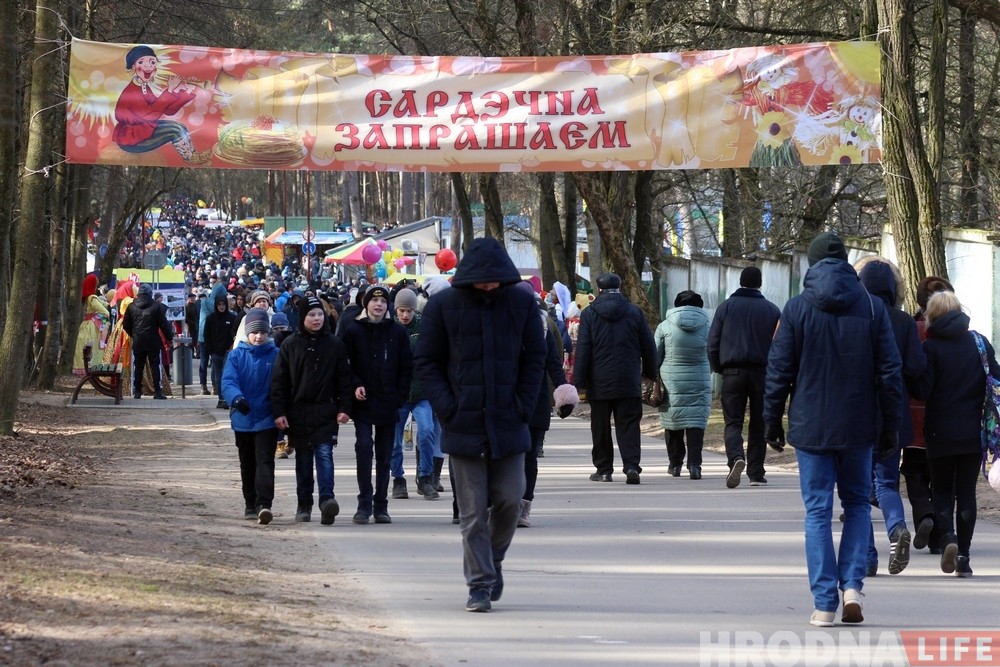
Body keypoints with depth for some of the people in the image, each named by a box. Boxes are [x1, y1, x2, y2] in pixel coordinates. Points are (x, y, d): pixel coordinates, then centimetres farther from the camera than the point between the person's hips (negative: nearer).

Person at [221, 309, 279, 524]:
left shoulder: (275, 355, -1)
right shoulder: (237, 355, 0)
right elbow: (228, 381, -12)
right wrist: (236, 398, -31)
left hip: (267, 420, -2)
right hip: (243, 419, 2)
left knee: (265, 462, -13)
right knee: (247, 464, 15)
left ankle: (263, 504, -21)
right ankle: (251, 504, 27)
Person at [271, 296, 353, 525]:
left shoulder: (335, 345, 4)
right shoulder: (290, 345, 3)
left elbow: (343, 378, 6)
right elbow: (279, 381, 3)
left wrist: (344, 408, -2)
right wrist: (279, 412, -4)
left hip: (326, 412, -1)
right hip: (298, 412, 1)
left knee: (324, 454, -13)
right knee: (303, 459, 8)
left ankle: (327, 498, -24)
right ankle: (304, 505, 15)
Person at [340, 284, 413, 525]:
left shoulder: (397, 332, 5)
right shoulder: (354, 331, 2)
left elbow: (407, 367, 6)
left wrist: (399, 396, -2)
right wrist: (355, 385, -12)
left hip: (388, 404, 2)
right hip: (363, 403, -2)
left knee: (384, 455, 7)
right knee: (364, 447, -15)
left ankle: (380, 505, 13)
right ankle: (364, 503, -9)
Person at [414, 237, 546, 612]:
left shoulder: (521, 304, 1)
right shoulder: (443, 306, -3)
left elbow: (535, 358, 7)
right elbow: (426, 362, 2)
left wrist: (523, 406, -3)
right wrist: (447, 408, -8)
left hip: (508, 424, 1)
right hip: (464, 424, -1)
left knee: (509, 500, 0)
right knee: (472, 511, 0)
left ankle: (493, 560, 27)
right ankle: (480, 584, 6)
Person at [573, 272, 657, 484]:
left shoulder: (589, 313, -3)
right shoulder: (634, 312, 3)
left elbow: (582, 349, -5)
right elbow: (648, 346, 7)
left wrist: (579, 381, -3)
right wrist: (649, 372, 21)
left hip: (600, 381, -1)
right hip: (629, 381, 1)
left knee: (601, 427, 9)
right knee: (628, 425, 0)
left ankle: (604, 469, 12)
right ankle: (631, 465, -14)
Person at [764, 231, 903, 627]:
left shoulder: (796, 309, -4)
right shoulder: (872, 308, 0)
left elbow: (778, 371, -3)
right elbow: (889, 371, 0)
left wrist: (772, 421, 8)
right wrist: (891, 426, 7)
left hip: (811, 427, -1)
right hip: (858, 427, 1)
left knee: (818, 512, 3)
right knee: (857, 504, 16)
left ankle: (824, 603, 0)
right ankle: (852, 586, 0)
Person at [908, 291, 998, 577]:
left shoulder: (931, 347, -8)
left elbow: (921, 390, -12)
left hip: (940, 432, -2)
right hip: (974, 432, 2)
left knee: (941, 489, 11)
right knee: (966, 491, 8)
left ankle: (948, 537, -14)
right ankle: (963, 555, 4)